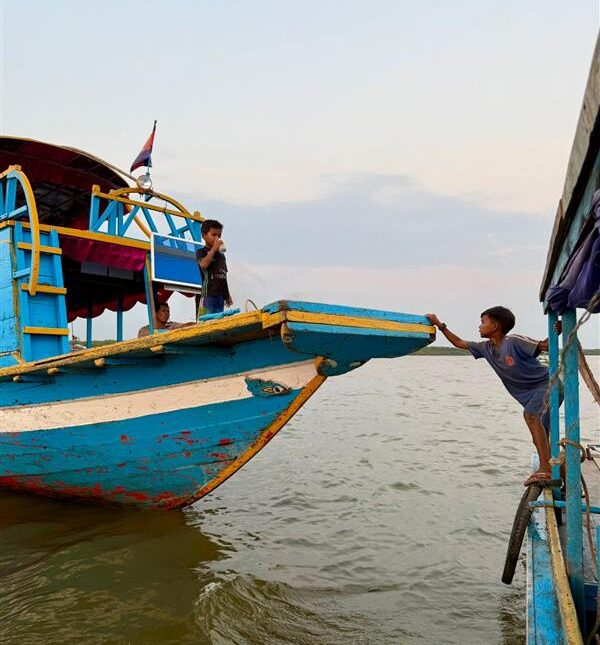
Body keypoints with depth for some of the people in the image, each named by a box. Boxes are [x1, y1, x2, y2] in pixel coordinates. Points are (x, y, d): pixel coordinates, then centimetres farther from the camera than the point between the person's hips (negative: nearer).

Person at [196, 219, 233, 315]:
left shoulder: (221, 255, 20)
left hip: (221, 294, 6)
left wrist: (228, 295, 19)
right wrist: (214, 248, -12)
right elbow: (203, 264, -19)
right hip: (209, 293, -6)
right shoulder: (201, 252, 3)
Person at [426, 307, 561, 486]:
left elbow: (544, 345, -20)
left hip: (548, 384, -9)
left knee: (530, 414, -33)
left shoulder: (513, 341, -18)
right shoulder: (485, 348, 4)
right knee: (540, 438, 11)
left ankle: (546, 468, -35)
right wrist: (439, 325, 13)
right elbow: (459, 343, 15)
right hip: (532, 395, 9)